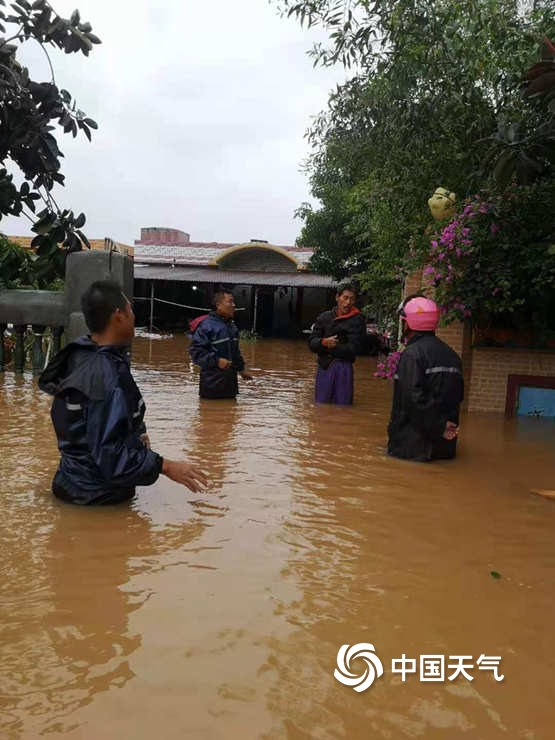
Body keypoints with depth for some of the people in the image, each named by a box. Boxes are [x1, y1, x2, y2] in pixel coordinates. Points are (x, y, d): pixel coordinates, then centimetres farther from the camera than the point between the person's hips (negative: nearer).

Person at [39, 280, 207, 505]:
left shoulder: (78, 356, 0)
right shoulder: (107, 377, -30)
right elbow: (110, 455, -31)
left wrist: (136, 434, 12)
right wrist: (166, 466, -30)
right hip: (99, 496, -9)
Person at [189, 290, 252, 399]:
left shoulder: (232, 325, 14)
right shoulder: (207, 325, -13)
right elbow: (195, 350, -16)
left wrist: (241, 368, 30)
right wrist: (216, 361, -21)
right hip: (212, 381, -8)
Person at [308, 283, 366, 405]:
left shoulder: (357, 320, -4)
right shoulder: (324, 317, 8)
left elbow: (354, 348, -11)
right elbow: (312, 342, 4)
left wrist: (331, 347, -8)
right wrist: (324, 342, -18)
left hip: (343, 368, -3)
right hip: (323, 367, 4)